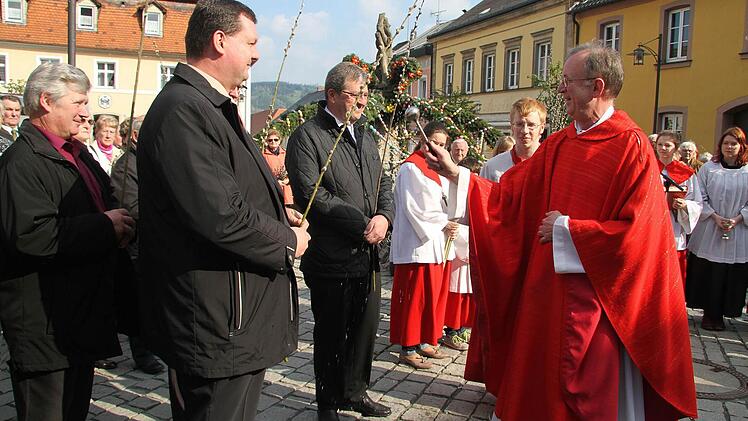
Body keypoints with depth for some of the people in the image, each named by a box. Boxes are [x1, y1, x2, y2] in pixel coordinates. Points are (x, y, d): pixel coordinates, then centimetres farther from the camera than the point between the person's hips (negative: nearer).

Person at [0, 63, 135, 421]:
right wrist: (106, 226, -21)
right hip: (45, 322, -9)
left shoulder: (76, 153, 14)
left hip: (83, 308, 9)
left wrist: (120, 224, 0)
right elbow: (32, 235, -30)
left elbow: (103, 206, 23)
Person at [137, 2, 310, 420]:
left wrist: (275, 212, 8)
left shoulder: (211, 105, 14)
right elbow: (220, 216, -28)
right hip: (218, 326, -11)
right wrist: (287, 241, -12)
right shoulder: (183, 109, -21)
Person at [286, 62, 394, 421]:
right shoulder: (307, 136, -9)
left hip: (368, 255, 7)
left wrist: (384, 216, -6)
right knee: (331, 335, 9)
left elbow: (383, 182, 16)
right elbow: (311, 194, -18)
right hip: (331, 257, -7)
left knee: (366, 328, 16)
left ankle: (355, 391, 36)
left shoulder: (365, 135, 15)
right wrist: (362, 224, -17)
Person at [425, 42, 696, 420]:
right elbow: (507, 196, 8)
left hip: (594, 302, -6)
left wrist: (567, 229, -13)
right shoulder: (558, 144, 6)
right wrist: (456, 174, 1)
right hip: (544, 292, 6)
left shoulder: (631, 146, -12)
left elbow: (638, 232, -18)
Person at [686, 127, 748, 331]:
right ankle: (708, 312, 16)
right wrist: (715, 217, -11)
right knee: (706, 273, 2)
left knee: (732, 276, 4)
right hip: (709, 232, 0)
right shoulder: (708, 168, 3)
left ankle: (720, 314, 17)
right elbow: (700, 198, 0)